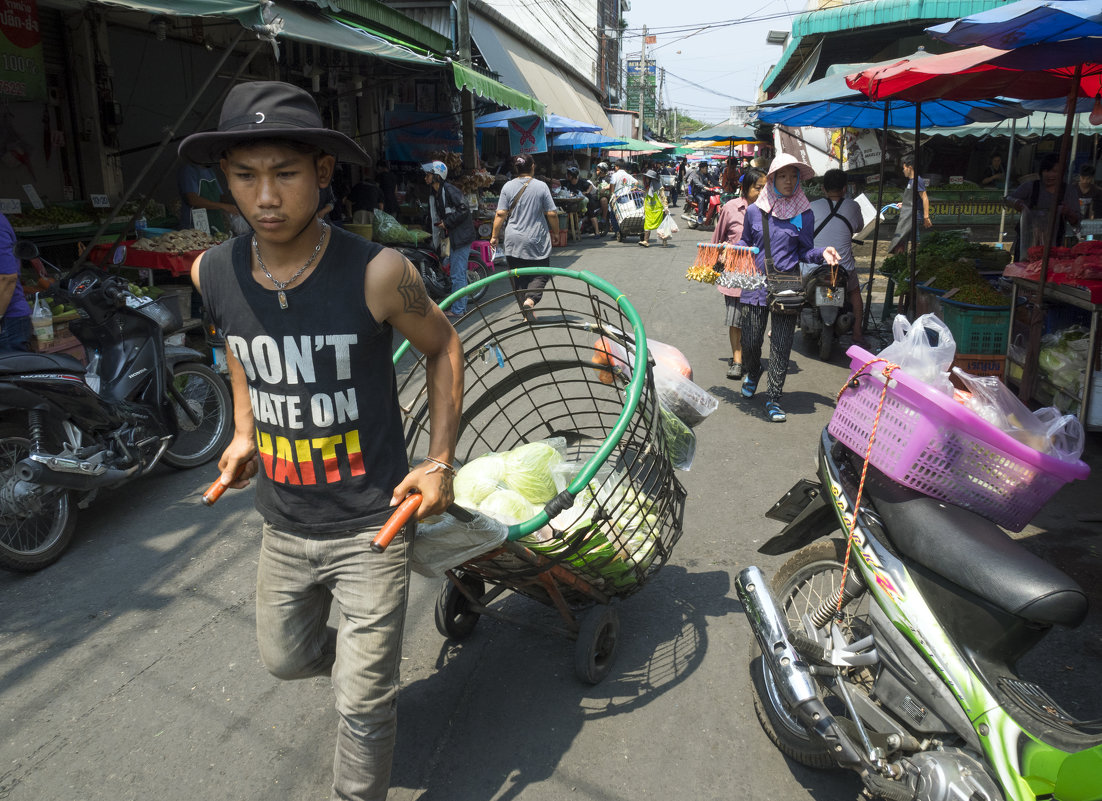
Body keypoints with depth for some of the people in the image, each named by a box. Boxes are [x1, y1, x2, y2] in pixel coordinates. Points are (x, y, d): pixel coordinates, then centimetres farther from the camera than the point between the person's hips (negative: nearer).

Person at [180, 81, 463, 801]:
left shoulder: (376, 273, -22)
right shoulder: (213, 273, -8)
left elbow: (443, 345, -5)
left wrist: (441, 462, -9)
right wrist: (243, 434, 7)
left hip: (370, 526, -4)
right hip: (283, 526, 5)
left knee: (364, 702, 7)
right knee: (286, 659, 27)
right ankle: (368, 655, 58)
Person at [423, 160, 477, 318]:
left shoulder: (450, 190, -16)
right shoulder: (434, 193, 14)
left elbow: (463, 210, -21)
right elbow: (435, 216, 22)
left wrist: (447, 223, -16)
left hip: (462, 237, -10)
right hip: (454, 237, 10)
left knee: (458, 275, -6)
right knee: (459, 274, 16)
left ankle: (457, 310, 0)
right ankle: (461, 307, 25)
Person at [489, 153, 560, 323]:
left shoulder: (508, 187, 0)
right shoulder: (541, 186, -4)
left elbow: (501, 214, -3)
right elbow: (552, 213, -5)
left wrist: (495, 236, 5)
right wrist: (555, 231, 11)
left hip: (514, 242, 2)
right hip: (537, 241, -2)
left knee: (519, 277, 9)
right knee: (540, 273, 8)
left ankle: (527, 313, 10)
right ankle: (530, 300, -19)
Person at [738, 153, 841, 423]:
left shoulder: (804, 214, 3)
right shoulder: (754, 211, 4)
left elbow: (805, 251, 9)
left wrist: (822, 253, -11)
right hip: (755, 283, 1)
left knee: (781, 346, 2)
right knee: (750, 341, 4)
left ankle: (774, 399, 13)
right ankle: (752, 373, 39)